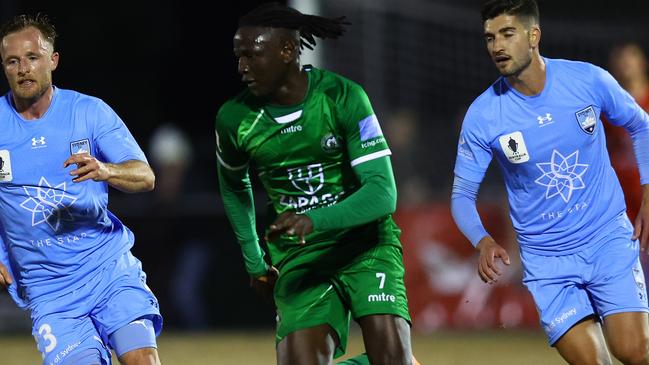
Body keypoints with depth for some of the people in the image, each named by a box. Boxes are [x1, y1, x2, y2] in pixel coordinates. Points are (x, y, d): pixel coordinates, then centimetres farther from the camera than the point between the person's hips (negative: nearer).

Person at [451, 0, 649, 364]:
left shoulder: (589, 80, -9)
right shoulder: (482, 116, -11)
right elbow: (463, 195, -3)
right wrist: (483, 241, -22)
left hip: (609, 237, 0)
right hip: (545, 259, 0)